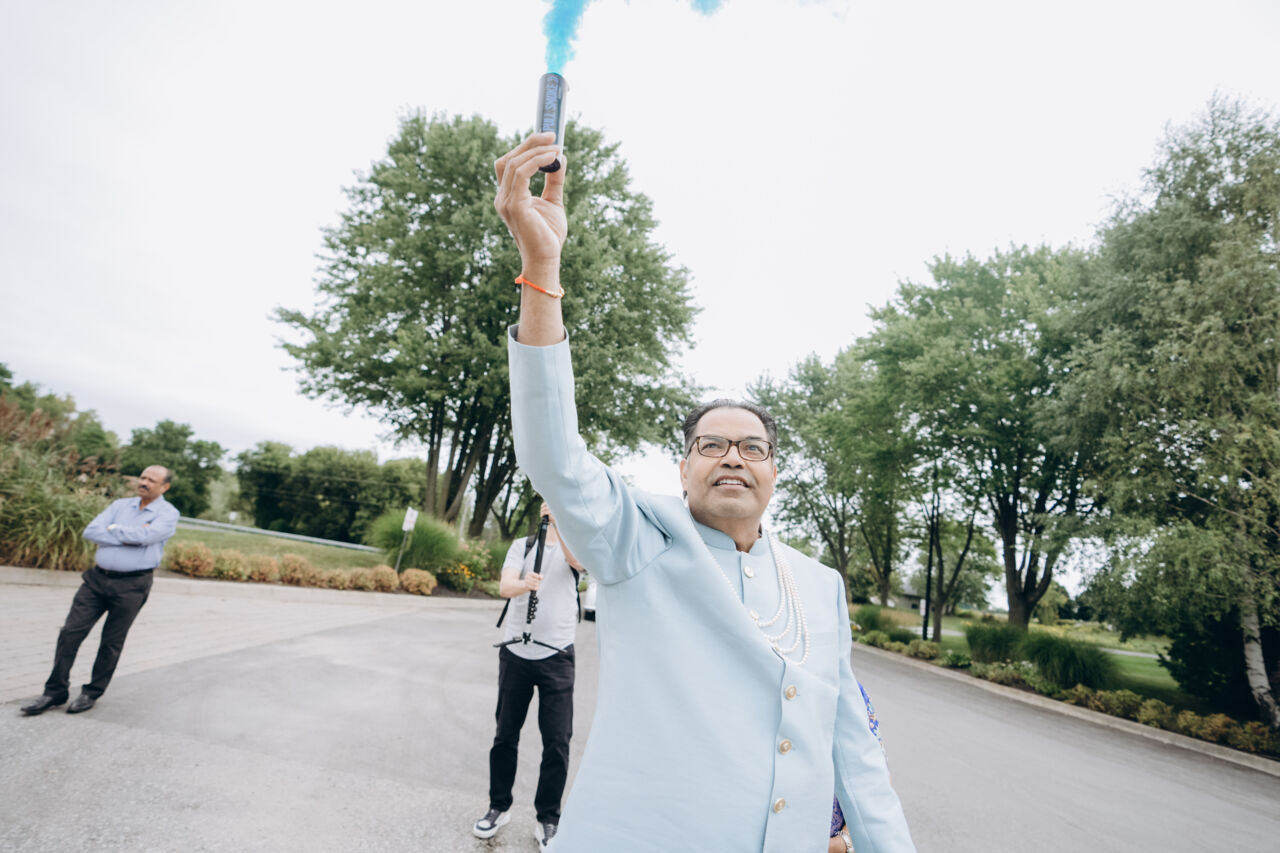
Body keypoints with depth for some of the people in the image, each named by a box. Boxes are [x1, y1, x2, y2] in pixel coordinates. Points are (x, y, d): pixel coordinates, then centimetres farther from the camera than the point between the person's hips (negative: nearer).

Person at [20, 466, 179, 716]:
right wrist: (128, 538, -13)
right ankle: (55, 692, 16)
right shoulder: (120, 505, 11)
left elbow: (147, 535, -23)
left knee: (111, 643, 6)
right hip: (97, 579, 5)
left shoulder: (168, 513, -5)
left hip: (131, 586, -4)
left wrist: (113, 529, -6)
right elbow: (91, 531, 0)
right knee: (70, 632, 2)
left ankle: (92, 693, 22)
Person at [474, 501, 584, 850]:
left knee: (557, 741, 1)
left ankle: (548, 820, 18)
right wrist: (525, 583, -33)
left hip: (557, 657, -1)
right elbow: (504, 586, -10)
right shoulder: (522, 545, 6)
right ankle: (499, 807, 32)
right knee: (506, 734, 13)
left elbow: (577, 562, -21)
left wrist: (559, 520, -31)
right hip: (516, 652, 2)